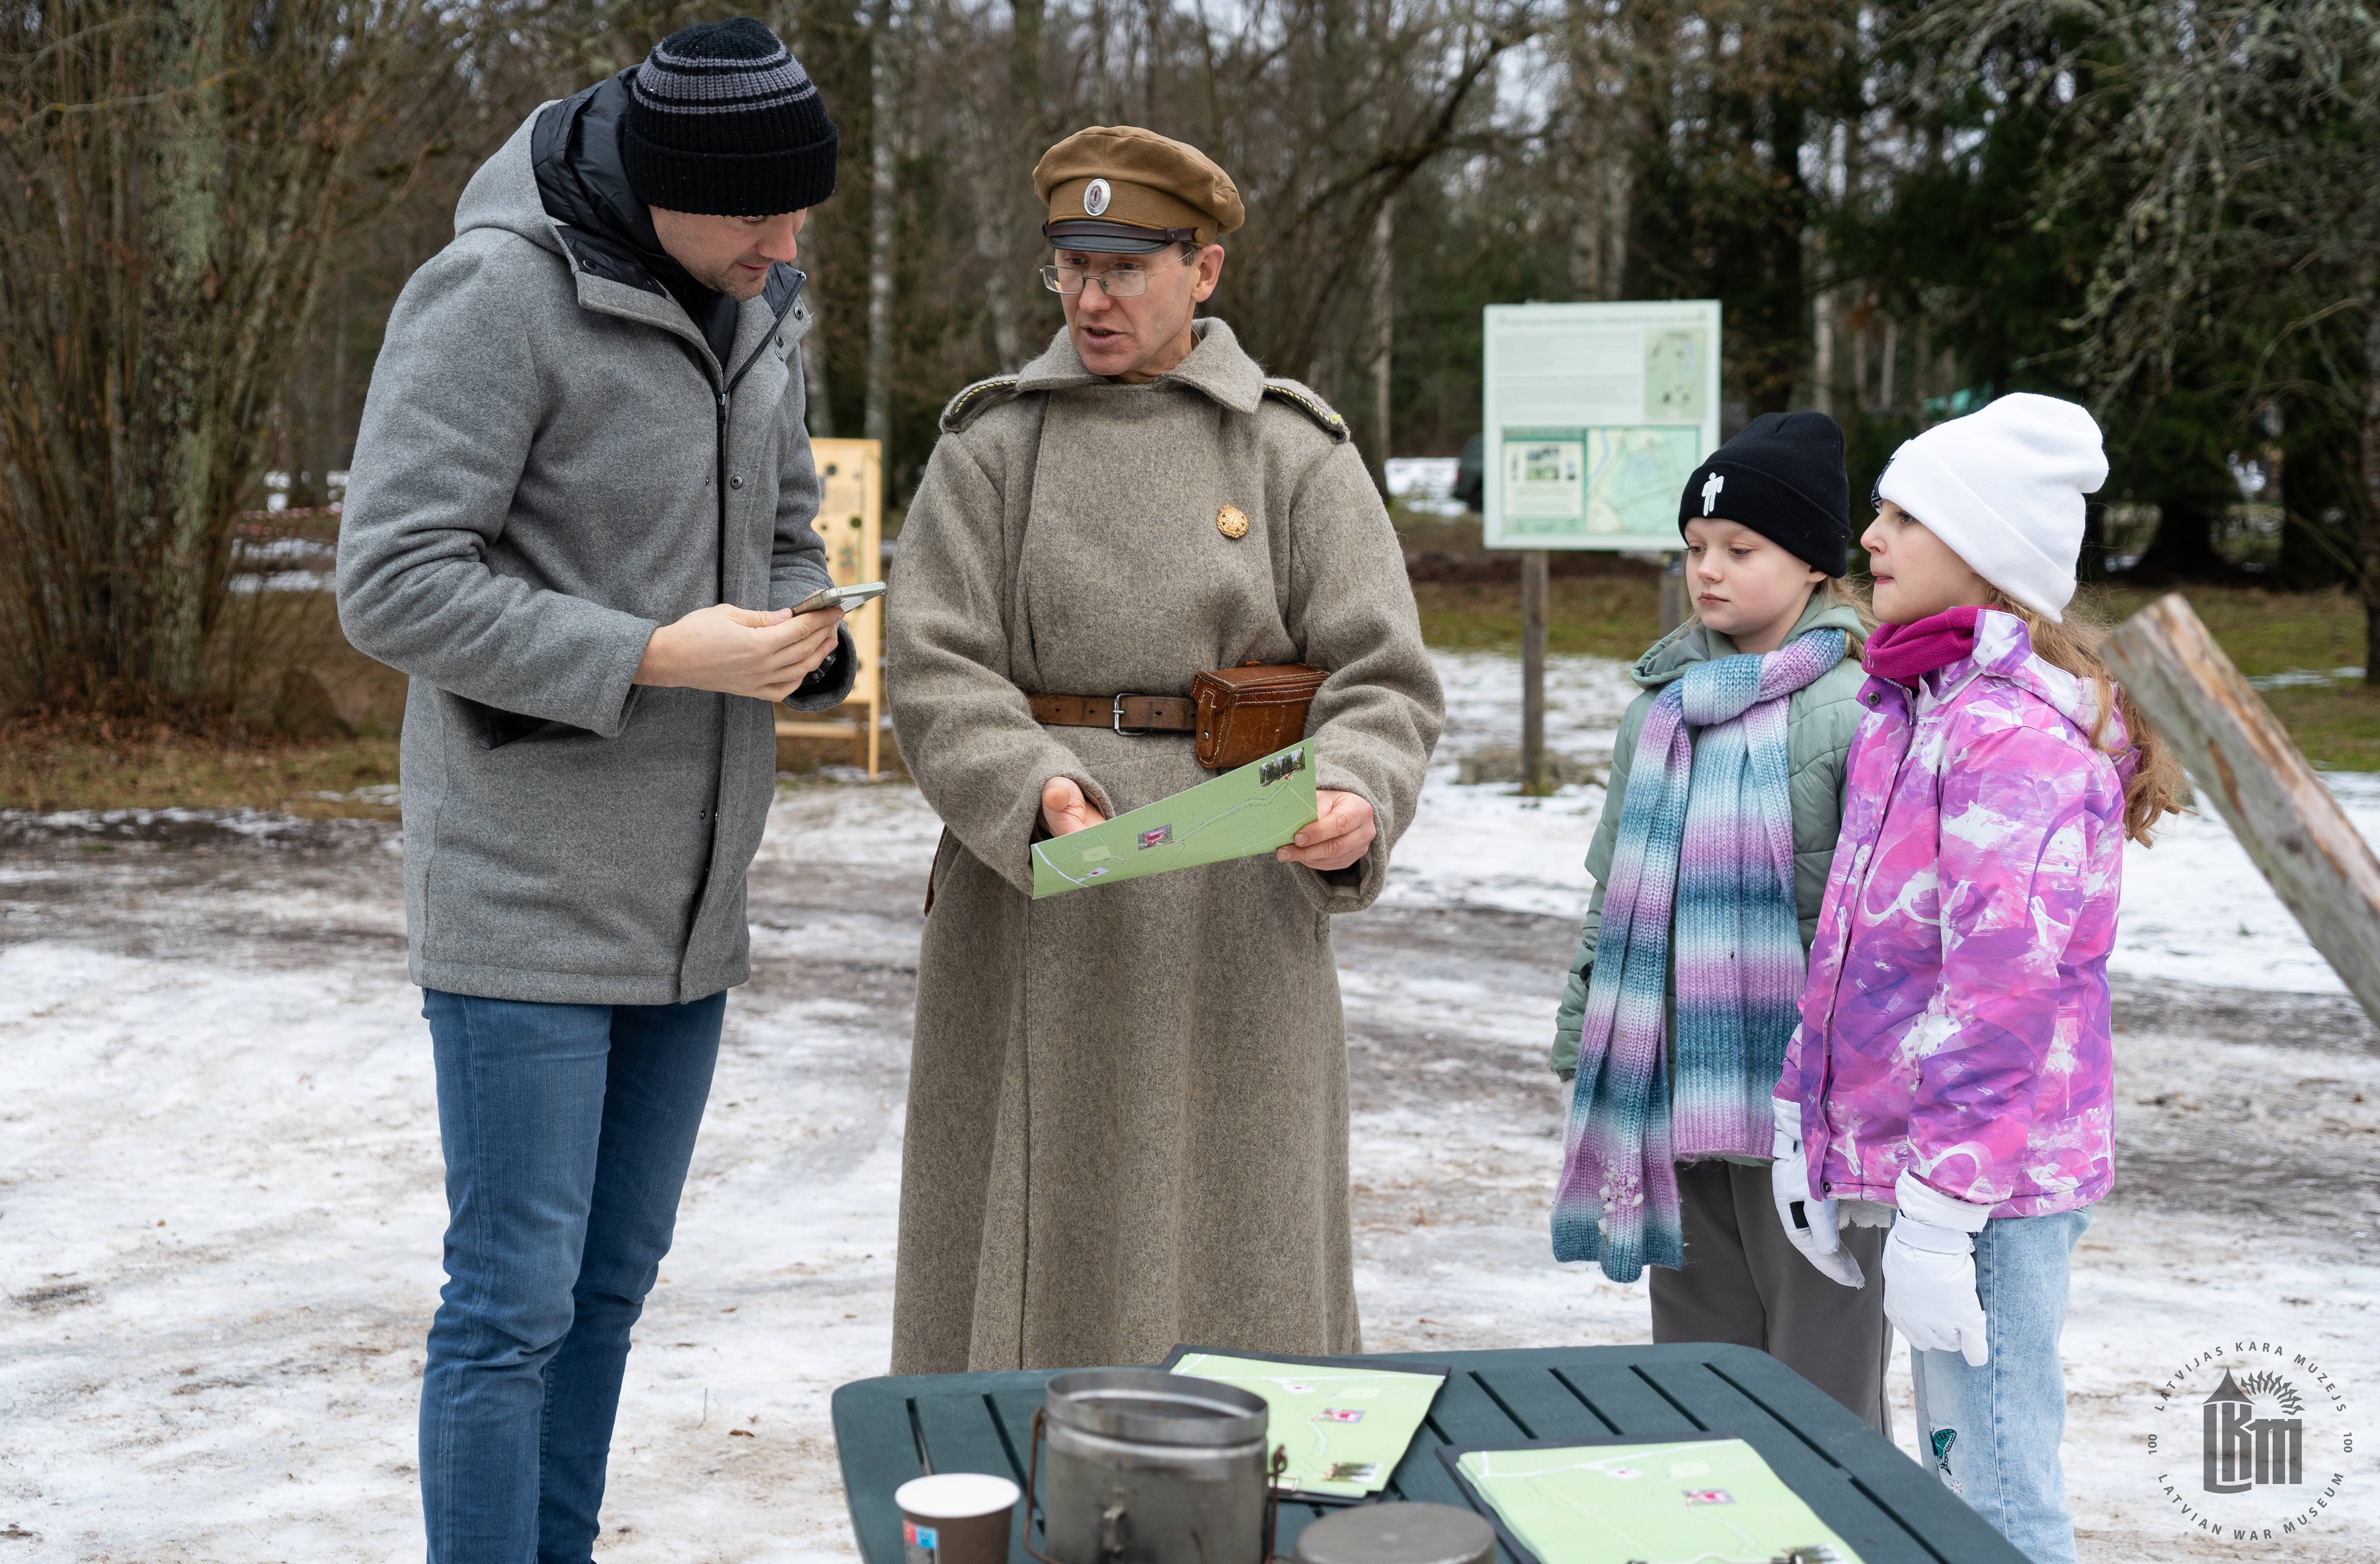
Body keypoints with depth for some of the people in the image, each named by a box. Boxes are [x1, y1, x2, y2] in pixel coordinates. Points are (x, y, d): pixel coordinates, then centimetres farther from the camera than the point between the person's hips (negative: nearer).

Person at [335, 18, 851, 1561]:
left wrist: (803, 639, -4)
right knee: (514, 1302, -4)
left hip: (686, 897, 8)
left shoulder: (758, 313, 8)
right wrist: (658, 658, -23)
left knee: (611, 1281, 15)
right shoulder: (496, 294, -15)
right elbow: (395, 582, -19)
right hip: (526, 897, -7)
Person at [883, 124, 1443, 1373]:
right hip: (1035, 926, 0)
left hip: (1235, 930, 0)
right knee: (1028, 1255, 5)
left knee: (1228, 1258, 5)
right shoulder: (991, 447, 6)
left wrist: (1352, 802, -22)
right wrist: (1039, 795, -21)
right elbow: (934, 672, -3)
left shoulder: (1295, 454, 4)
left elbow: (1384, 679, -1)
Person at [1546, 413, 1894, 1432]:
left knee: (1820, 1385, 1)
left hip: (1803, 1096, -7)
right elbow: (1613, 889, 18)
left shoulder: (1856, 707, -10)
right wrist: (1578, 1037, 16)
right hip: (1676, 1087, 7)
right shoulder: (1666, 702, 12)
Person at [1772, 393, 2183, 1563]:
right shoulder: (1905, 708, 15)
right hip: (1895, 1147, 10)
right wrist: (1805, 1121, 18)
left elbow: (2002, 987, -22)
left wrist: (1939, 1211, -22)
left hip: (1989, 1179, -10)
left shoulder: (2016, 733, -18)